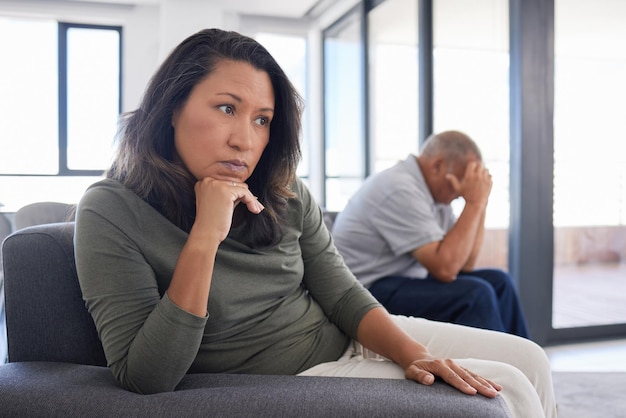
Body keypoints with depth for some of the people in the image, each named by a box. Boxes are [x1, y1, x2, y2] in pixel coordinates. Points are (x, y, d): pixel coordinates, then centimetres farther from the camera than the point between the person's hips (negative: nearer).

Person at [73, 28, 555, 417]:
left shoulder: (286, 195, -4)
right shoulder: (112, 213, -18)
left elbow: (343, 295, 0)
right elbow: (147, 379, -23)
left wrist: (415, 353, -17)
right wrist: (205, 237, -32)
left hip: (349, 337, 6)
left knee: (528, 358, 5)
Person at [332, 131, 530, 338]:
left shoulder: (434, 190, 8)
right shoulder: (400, 189, -21)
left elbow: (465, 264, 7)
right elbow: (446, 268, -27)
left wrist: (480, 203, 0)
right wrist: (474, 202, -19)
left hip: (406, 280, 10)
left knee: (497, 281, 6)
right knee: (475, 293, -22)